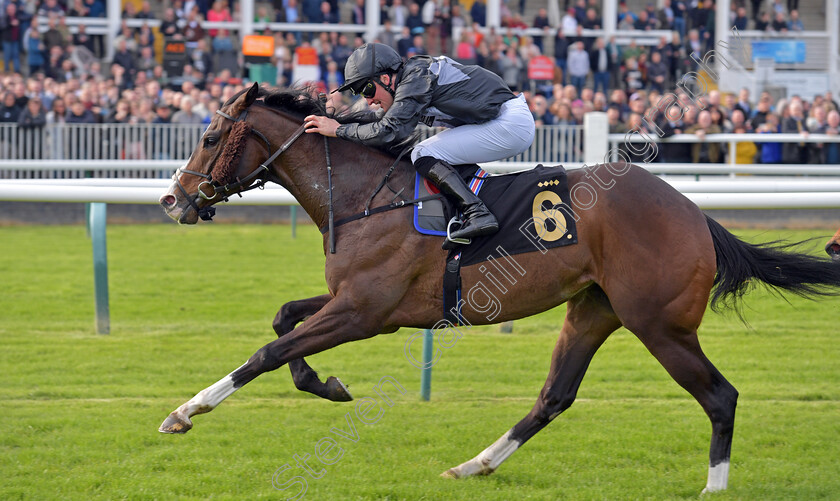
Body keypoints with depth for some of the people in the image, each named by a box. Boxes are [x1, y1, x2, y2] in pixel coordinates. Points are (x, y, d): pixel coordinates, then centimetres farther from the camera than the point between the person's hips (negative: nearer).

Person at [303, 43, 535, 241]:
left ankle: (477, 213, -26)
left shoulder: (416, 79, -16)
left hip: (510, 124, -10)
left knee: (423, 156, -13)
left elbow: (388, 131, -24)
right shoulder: (412, 76, 14)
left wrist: (339, 130, -14)